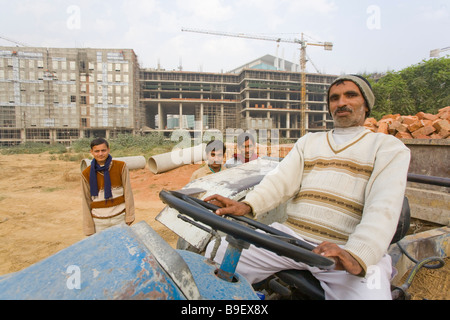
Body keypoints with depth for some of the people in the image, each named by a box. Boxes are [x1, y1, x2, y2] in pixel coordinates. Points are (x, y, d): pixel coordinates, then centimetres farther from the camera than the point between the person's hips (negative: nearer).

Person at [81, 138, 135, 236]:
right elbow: (86, 201, 2)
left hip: (120, 218, 0)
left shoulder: (121, 167, -6)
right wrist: (89, 228, 4)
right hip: (99, 222, 1)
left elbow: (128, 192, -2)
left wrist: (129, 216, -1)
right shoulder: (86, 174, -3)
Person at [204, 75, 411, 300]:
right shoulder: (308, 141, 19)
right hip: (291, 234, 3)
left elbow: (384, 208, -9)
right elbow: (281, 180, 4)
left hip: (349, 251, -2)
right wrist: (247, 205, -15)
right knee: (216, 253, -9)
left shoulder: (389, 147, 8)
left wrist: (356, 257, -25)